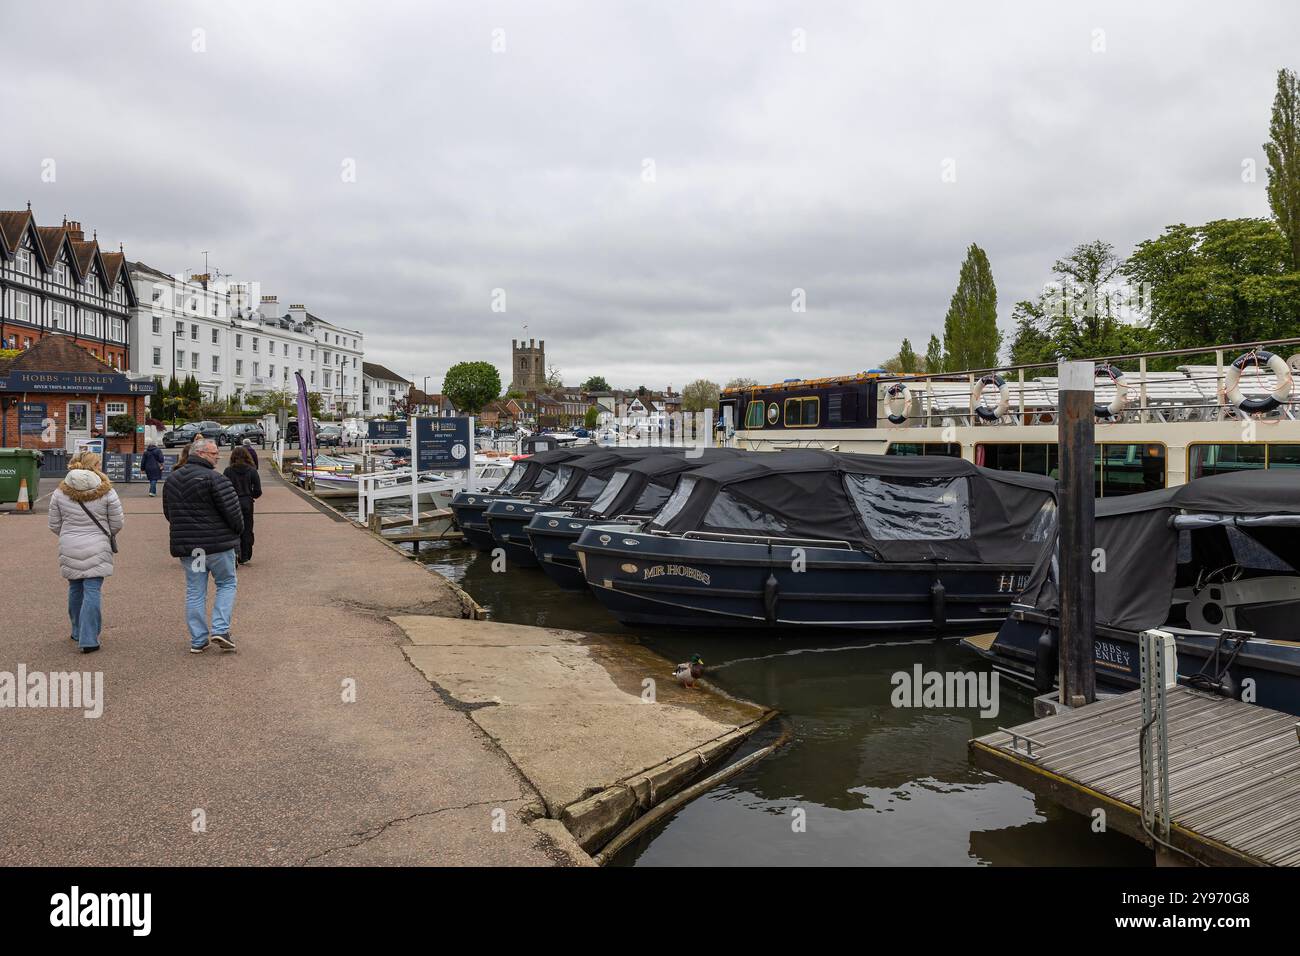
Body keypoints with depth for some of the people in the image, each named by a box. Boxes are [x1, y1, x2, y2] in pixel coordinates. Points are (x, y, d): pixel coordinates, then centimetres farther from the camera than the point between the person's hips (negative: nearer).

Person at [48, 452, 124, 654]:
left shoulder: (60, 493, 1)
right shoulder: (106, 492, -7)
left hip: (69, 550, 3)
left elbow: (54, 525, 5)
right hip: (97, 550, -3)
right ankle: (88, 640, -5)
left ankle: (78, 632, 32)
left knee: (75, 589, 18)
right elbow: (117, 523, -3)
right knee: (93, 591, -3)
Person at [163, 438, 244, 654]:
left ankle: (198, 640, 12)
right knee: (227, 583, 10)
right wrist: (238, 530, 1)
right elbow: (232, 510, -17)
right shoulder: (214, 478, -15)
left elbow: (168, 513, 19)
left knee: (194, 591, 10)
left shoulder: (172, 480, 11)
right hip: (217, 543, -6)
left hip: (185, 546, 6)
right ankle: (220, 629, -3)